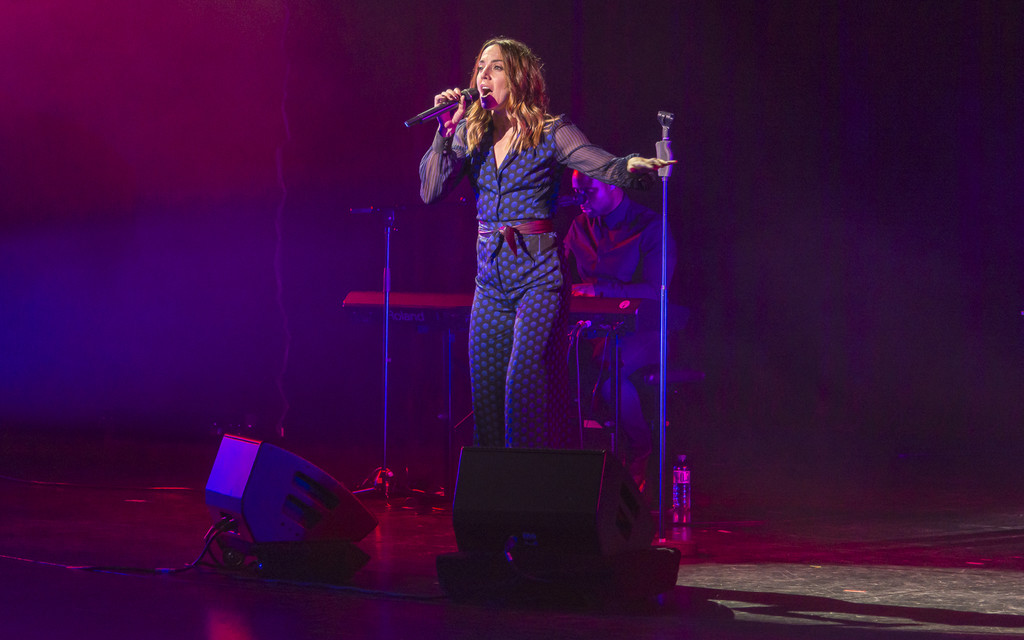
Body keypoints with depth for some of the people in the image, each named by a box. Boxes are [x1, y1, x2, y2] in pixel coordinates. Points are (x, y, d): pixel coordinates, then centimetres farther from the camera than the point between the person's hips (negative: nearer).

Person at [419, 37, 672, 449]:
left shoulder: (550, 133, -3)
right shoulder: (470, 133, 9)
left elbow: (605, 166, -15)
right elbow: (431, 191, 0)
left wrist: (632, 167, -38)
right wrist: (446, 131, -9)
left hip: (537, 273, -5)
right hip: (490, 274, 5)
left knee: (525, 381, -13)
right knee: (485, 386, 6)